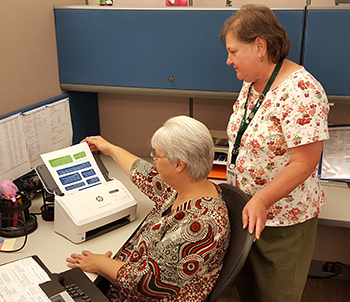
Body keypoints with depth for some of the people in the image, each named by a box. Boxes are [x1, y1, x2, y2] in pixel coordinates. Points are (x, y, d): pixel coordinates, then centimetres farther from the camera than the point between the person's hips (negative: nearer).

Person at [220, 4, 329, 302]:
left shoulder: (300, 91, -25)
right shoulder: (251, 84, 3)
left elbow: (304, 163, -26)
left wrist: (261, 201, -28)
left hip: (282, 220, -8)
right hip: (245, 210, 8)